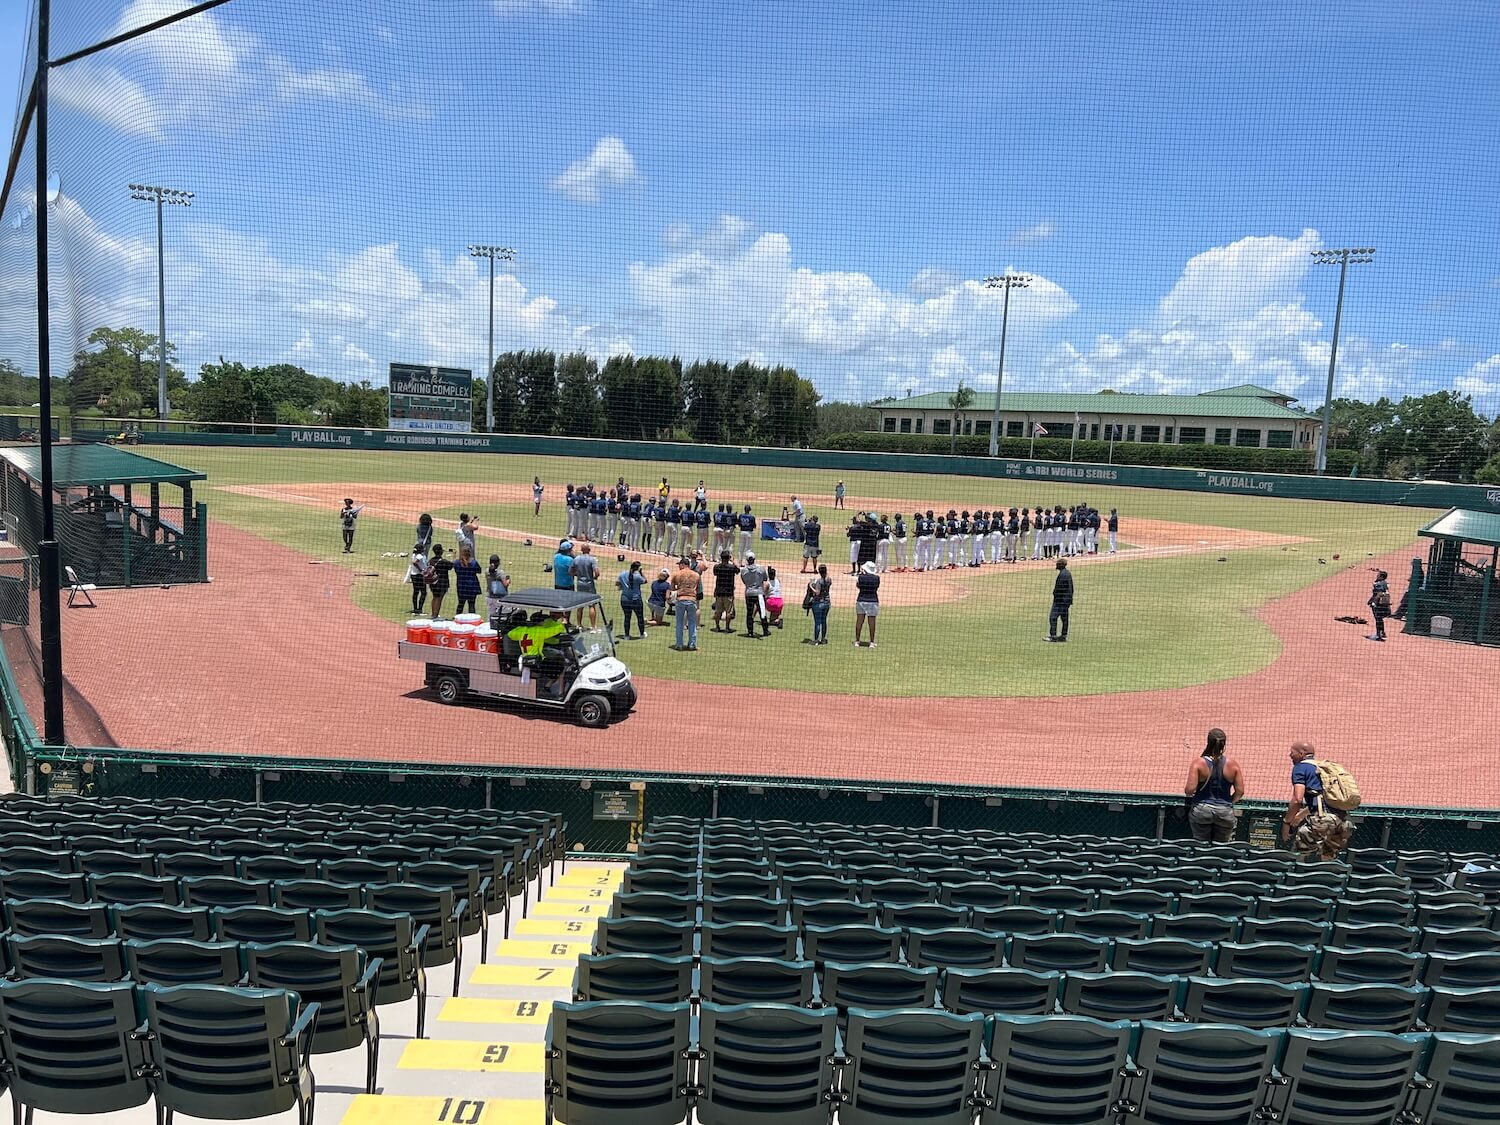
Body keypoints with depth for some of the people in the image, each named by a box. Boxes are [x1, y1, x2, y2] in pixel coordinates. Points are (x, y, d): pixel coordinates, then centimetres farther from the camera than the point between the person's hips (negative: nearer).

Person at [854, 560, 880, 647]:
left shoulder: (861, 577, -8)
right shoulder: (877, 578, -6)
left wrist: (861, 573, 15)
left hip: (861, 600, 0)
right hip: (873, 601, 0)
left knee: (859, 621, 7)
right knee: (872, 622, 4)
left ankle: (857, 641, 13)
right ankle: (872, 642, 9)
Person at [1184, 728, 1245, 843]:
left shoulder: (1198, 763, -10)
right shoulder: (1233, 765, -4)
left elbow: (1190, 789, -16)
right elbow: (1240, 791, -2)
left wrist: (1187, 793, 7)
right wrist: (1229, 802, 15)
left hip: (1201, 811, -2)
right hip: (1225, 813, 2)